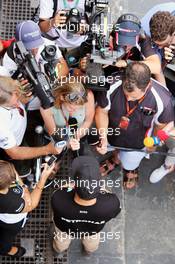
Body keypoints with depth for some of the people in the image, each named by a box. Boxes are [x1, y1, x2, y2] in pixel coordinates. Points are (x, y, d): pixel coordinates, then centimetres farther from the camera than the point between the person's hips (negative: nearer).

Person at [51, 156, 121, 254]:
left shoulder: (58, 199, -45)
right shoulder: (112, 203, -43)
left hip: (64, 227, -1)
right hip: (93, 230, 1)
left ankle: (61, 247, 68)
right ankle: (90, 248, 70)